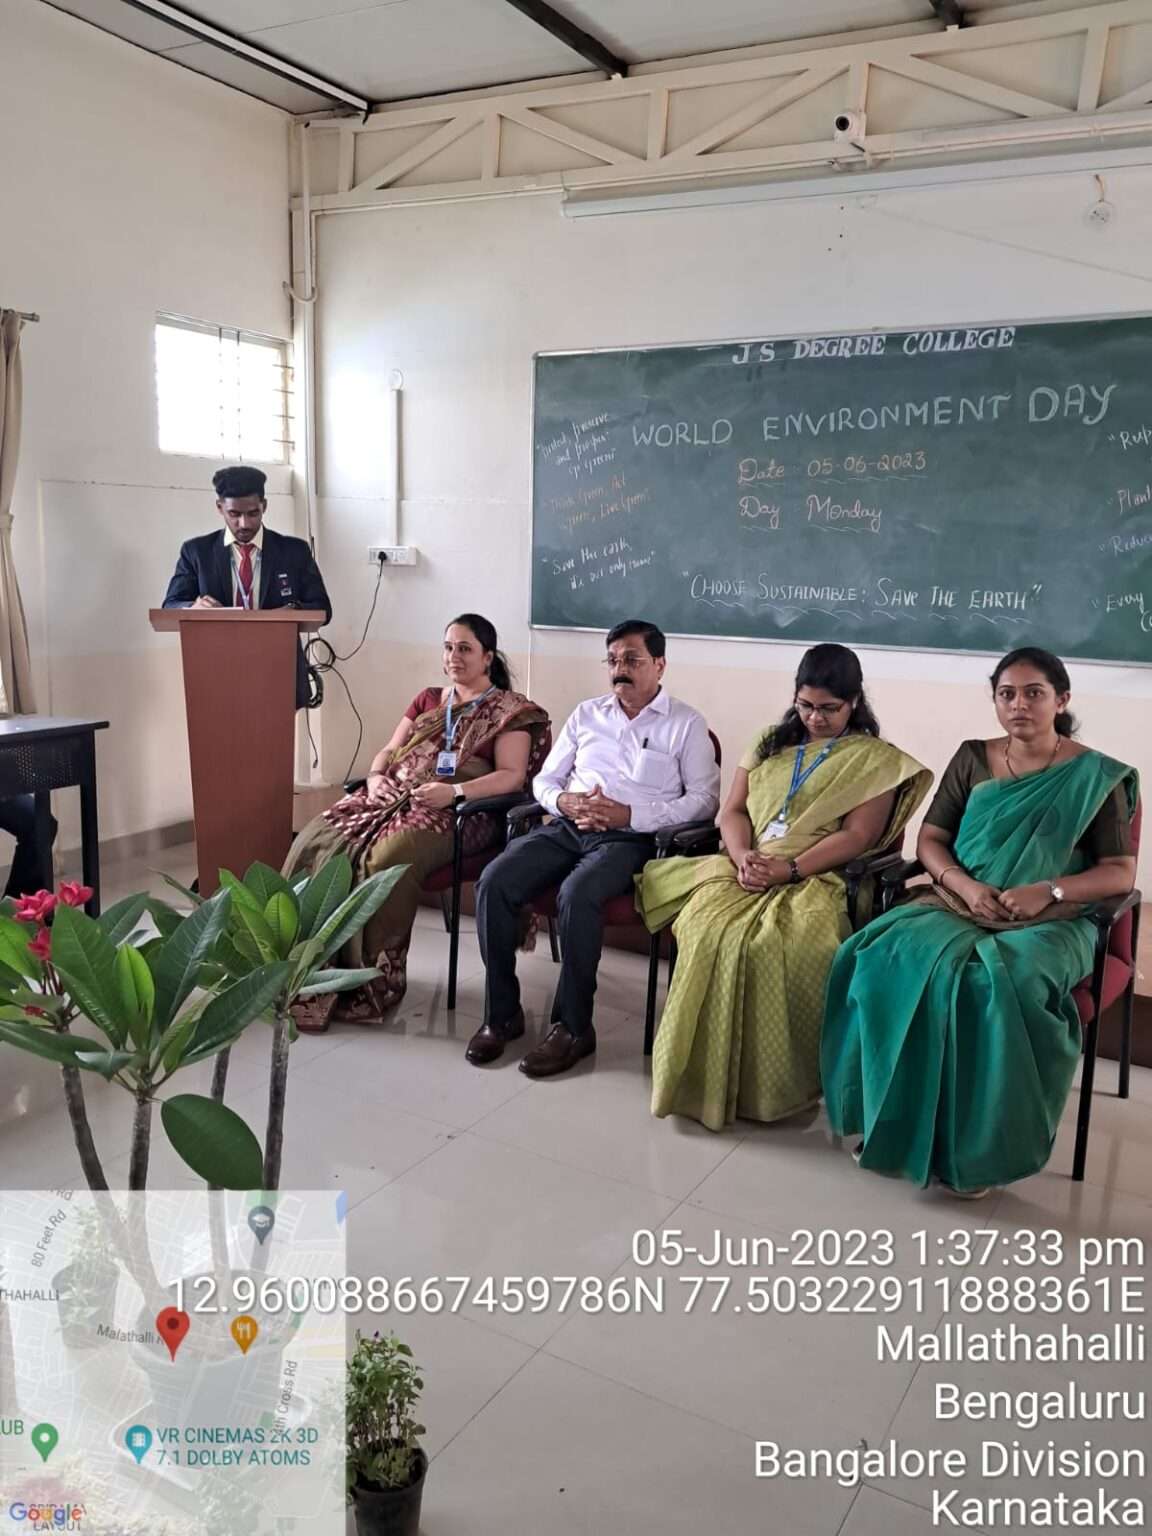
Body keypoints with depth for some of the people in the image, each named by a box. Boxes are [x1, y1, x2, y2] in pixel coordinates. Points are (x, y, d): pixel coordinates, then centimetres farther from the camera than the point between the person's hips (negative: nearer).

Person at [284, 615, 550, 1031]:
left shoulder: (511, 710, 6)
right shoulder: (427, 699, 26)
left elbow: (512, 776, -6)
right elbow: (388, 750, 23)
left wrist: (454, 791, -21)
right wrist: (376, 776, -1)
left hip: (458, 812, -6)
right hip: (395, 795, 6)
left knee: (385, 859, -35)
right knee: (317, 842, -21)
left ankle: (370, 983, -23)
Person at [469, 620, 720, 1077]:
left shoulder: (685, 724, 7)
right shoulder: (587, 714, 20)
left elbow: (705, 798, -2)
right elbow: (544, 779, 21)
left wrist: (631, 814, -12)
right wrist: (564, 801, -5)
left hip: (628, 837, -4)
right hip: (566, 827, 5)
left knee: (576, 895, -36)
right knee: (493, 882, -22)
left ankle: (573, 1027, -20)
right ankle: (501, 1013, -9)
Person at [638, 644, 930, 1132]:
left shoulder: (876, 759, 8)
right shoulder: (769, 743, 22)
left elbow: (856, 837, -4)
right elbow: (733, 810, 15)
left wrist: (789, 869, -17)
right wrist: (742, 856, -7)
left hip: (815, 880, -4)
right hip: (742, 869, 4)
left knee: (765, 943, -36)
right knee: (707, 929, -30)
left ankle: (766, 1084, -20)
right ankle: (703, 1077, -22)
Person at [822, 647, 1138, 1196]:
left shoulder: (1097, 776, 2)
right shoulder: (972, 759, 11)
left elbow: (1120, 872, -1)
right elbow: (929, 839, 8)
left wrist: (1048, 890, -18)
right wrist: (963, 883, -13)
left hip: (1049, 921, -3)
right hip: (959, 905, 3)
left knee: (1004, 983, -36)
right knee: (894, 959, -28)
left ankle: (981, 1144, -19)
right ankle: (893, 1121, -17)